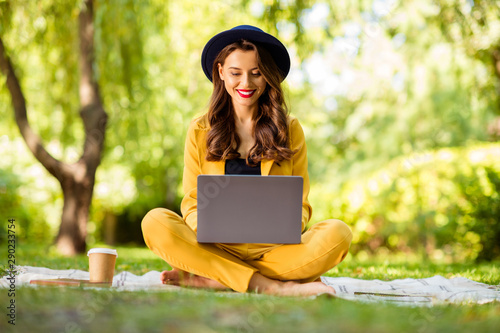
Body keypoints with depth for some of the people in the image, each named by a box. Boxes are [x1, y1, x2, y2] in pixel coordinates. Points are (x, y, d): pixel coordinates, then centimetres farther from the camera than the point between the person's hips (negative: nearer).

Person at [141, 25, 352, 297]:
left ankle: (207, 279, -29)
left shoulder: (290, 130, 11)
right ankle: (268, 285, -31)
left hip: (273, 248, 1)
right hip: (216, 247, 0)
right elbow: (192, 203, 8)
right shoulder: (200, 131, 10)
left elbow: (299, 205, 10)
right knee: (155, 222, -27)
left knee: (337, 233, -28)